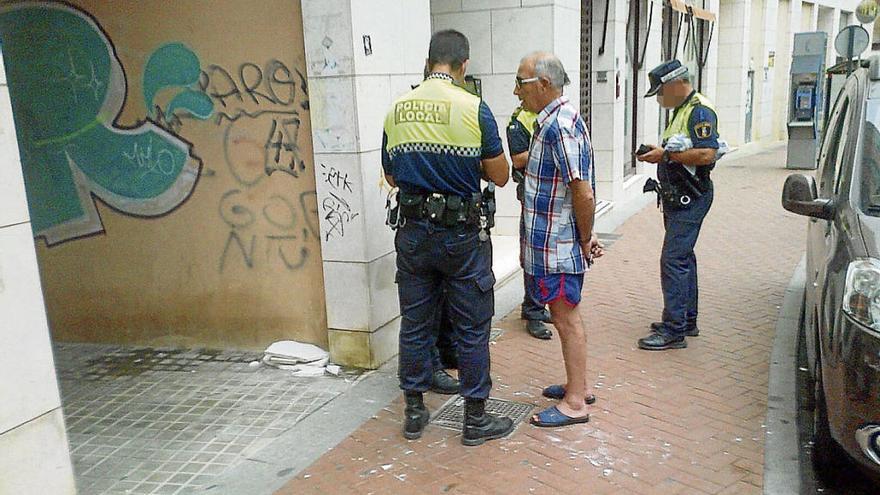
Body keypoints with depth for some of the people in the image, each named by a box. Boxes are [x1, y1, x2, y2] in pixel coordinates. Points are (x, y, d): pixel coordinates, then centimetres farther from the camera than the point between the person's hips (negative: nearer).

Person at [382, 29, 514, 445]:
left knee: (414, 323, 14)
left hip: (412, 232, 4)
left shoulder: (397, 109, 3)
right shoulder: (473, 108, -10)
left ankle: (414, 413, 26)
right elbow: (499, 176, -6)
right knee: (472, 327, 8)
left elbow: (392, 176, 12)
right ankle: (475, 419, 19)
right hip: (461, 233, -4)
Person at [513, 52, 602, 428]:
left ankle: (575, 403, 13)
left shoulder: (561, 125, -21)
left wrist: (585, 240, -12)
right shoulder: (551, 121, 12)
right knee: (564, 315, 19)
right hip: (551, 242, 10)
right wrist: (586, 237, 16)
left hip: (560, 245, -10)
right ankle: (576, 384, 33)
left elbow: (583, 192, -24)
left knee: (566, 318, 0)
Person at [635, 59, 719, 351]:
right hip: (677, 196, 11)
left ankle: (673, 330, -8)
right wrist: (657, 153, 7)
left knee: (673, 259, -12)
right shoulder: (681, 110, 18)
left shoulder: (700, 111, -13)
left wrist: (666, 154, -18)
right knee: (683, 258, 15)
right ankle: (687, 320, 26)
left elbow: (707, 154, -24)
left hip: (690, 198, -11)